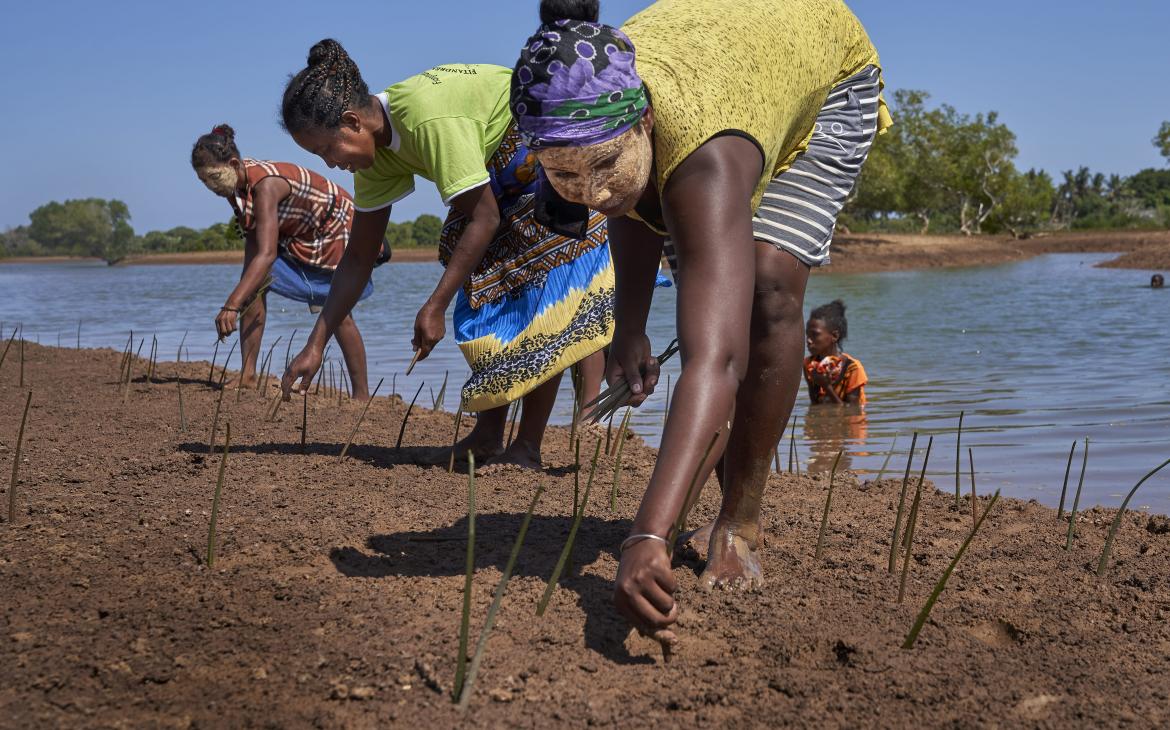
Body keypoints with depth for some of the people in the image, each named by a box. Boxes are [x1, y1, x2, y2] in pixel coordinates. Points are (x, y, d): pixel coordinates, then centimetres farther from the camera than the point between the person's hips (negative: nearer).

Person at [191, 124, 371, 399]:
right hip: (293, 235, 7)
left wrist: (231, 306, -56)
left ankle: (362, 395, 11)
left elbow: (266, 254, -49)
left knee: (337, 313, -2)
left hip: (335, 228, -7)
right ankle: (248, 376, -11)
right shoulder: (238, 181, -14)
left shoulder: (266, 184, -39)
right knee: (253, 286, -12)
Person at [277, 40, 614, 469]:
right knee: (483, 291, 3)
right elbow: (359, 258, -1)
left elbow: (484, 218, -29)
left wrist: (434, 308, -26)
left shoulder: (430, 119, -34)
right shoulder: (375, 145, -7)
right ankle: (488, 435, 9)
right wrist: (316, 345, -4)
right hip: (504, 176, 9)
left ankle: (527, 449, -10)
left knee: (539, 293, -13)